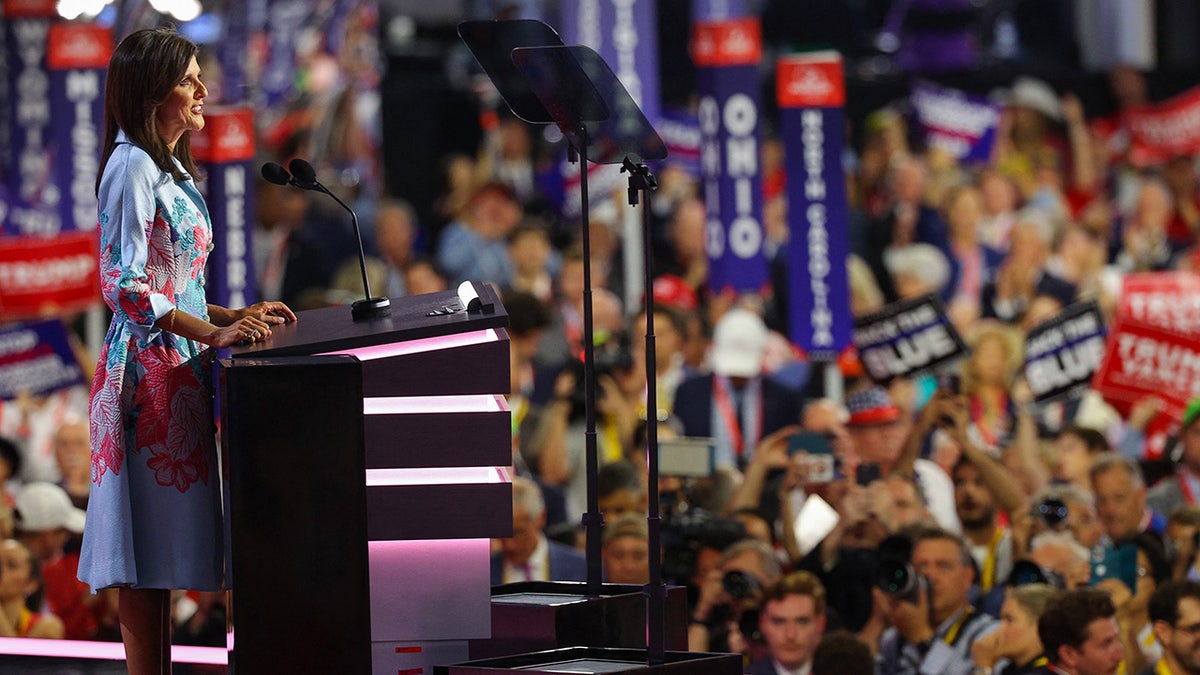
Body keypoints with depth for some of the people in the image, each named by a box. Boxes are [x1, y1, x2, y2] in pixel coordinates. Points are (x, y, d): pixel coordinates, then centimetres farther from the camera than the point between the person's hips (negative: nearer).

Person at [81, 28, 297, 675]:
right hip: (148, 370, -10)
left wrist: (234, 316, 12)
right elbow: (122, 285, -20)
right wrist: (214, 333, -23)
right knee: (145, 552, -7)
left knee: (162, 555, 9)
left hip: (178, 371, 10)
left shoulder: (168, 169, 18)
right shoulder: (131, 167, -12)